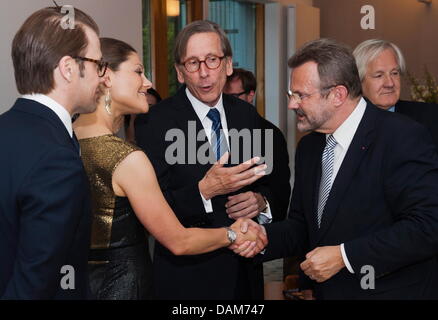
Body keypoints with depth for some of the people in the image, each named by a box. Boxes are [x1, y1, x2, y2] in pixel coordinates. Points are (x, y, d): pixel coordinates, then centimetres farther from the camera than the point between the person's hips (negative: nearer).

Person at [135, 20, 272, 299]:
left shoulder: (247, 115, 2)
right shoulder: (156, 122, -13)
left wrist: (260, 201, -9)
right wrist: (203, 191, -30)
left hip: (245, 267, 5)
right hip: (187, 276, -4)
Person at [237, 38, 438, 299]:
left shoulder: (403, 138, -17)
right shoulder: (309, 147, 6)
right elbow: (302, 227, 10)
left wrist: (344, 255, -23)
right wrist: (263, 237, -10)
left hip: (392, 290, -6)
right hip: (327, 291, 7)